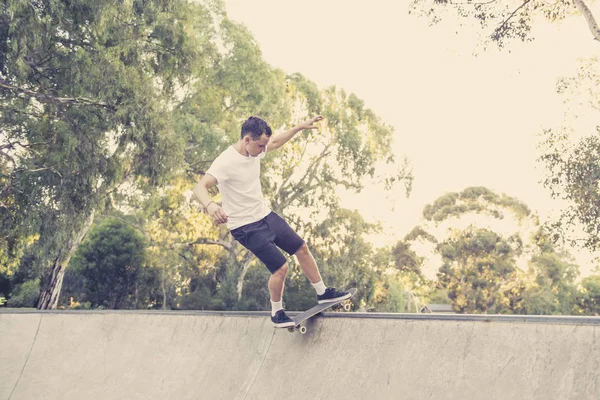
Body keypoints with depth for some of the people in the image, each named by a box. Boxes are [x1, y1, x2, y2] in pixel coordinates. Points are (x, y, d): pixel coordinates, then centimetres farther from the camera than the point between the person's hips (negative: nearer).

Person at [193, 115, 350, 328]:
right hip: (246, 227, -9)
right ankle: (277, 313, 16)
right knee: (280, 267, -10)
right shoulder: (225, 162, -26)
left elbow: (275, 142, 20)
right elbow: (199, 187, -38)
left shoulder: (255, 150, -1)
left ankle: (323, 293, 32)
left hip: (266, 216, 9)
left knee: (302, 248, 13)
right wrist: (209, 205, -59)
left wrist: (300, 126, 17)